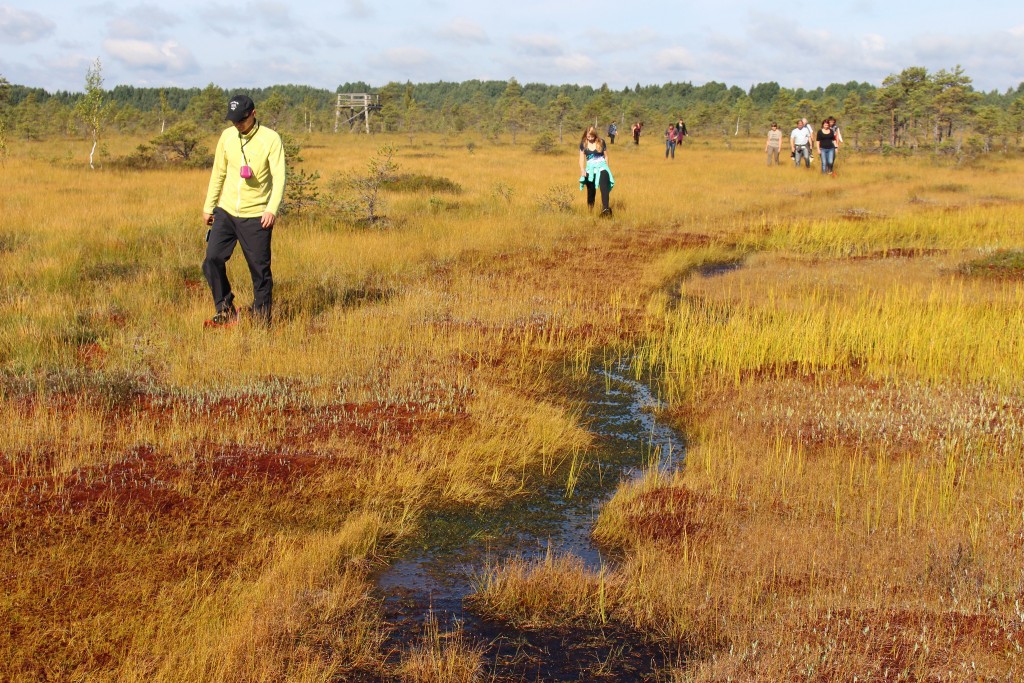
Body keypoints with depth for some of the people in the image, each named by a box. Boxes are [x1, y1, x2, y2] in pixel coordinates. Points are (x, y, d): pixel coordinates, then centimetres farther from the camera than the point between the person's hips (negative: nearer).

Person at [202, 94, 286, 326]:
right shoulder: (227, 136, 6)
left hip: (256, 216, -4)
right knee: (213, 259, -7)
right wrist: (208, 206, 14)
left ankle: (261, 318, 15)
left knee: (260, 269, 1)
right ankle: (226, 312, 8)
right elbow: (218, 173, 15)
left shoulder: (271, 139, -8)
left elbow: (279, 177, -14)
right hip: (225, 211, 4)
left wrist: (272, 209, -27)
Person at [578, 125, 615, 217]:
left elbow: (606, 156, 8)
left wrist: (606, 167, 9)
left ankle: (605, 209, -34)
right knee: (591, 191, 6)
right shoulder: (583, 144, 2)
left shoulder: (601, 142, -2)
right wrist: (582, 170, -10)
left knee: (604, 187, -21)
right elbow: (582, 158, 4)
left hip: (601, 166, -2)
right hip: (590, 168, 2)